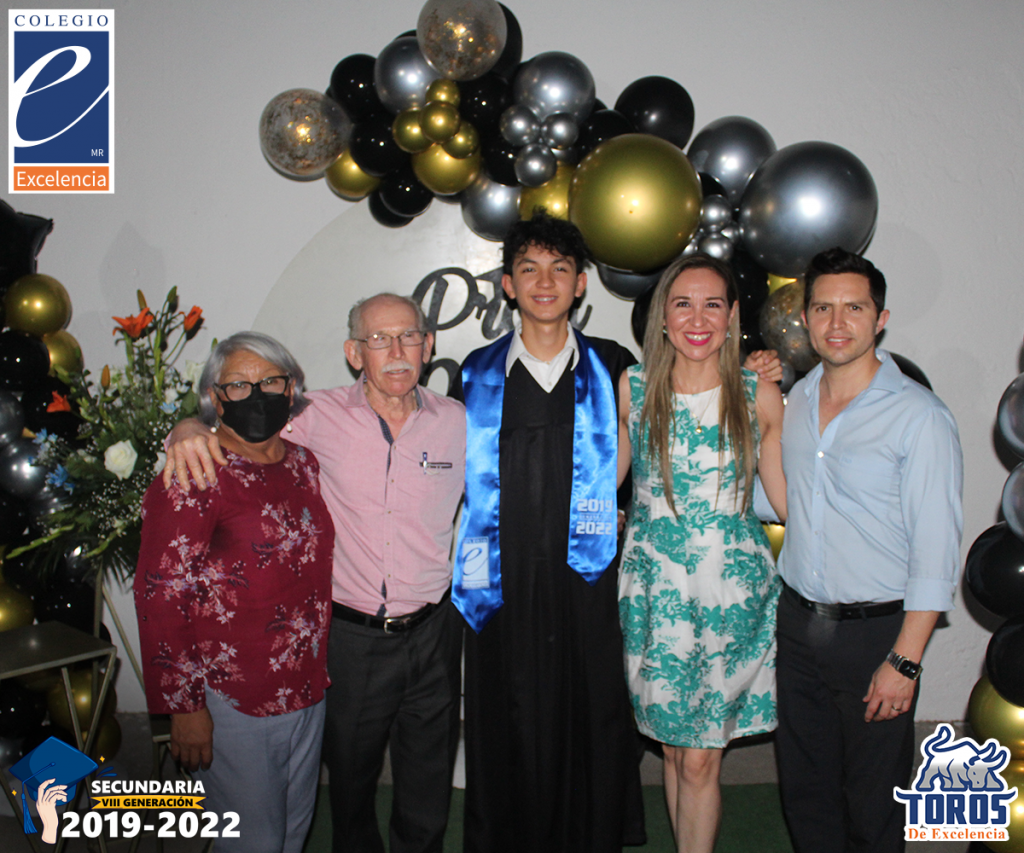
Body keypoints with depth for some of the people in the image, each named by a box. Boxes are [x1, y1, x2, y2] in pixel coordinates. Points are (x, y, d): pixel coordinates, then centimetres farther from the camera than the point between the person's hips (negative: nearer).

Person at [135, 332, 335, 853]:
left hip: (309, 689, 6)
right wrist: (183, 705, -15)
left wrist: (323, 665, 15)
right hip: (234, 701, -6)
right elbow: (160, 596, -16)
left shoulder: (303, 464, 5)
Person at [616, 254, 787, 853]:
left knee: (700, 759, 3)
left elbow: (785, 492, 7)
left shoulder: (760, 396, -3)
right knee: (674, 748, 12)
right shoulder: (631, 388, -1)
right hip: (654, 587, 1)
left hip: (732, 586, -1)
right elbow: (608, 473, 13)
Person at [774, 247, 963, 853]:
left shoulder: (920, 415, -12)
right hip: (797, 621, 5)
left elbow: (936, 550, -13)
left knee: (872, 801, 11)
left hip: (875, 631, -5)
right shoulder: (797, 400, 6)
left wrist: (905, 660, -15)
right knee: (804, 785, 17)